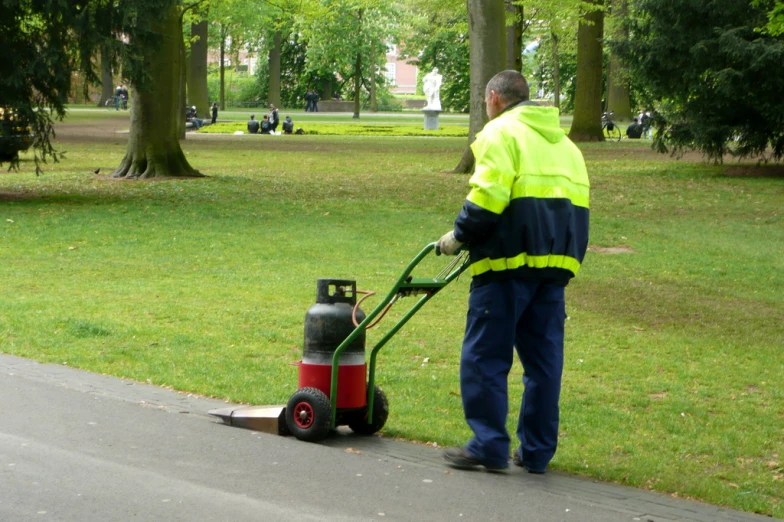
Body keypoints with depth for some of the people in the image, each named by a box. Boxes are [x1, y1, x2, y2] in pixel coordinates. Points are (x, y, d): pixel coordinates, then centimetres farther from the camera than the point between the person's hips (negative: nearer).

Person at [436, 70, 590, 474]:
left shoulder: (501, 132, -2)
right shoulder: (563, 142, 23)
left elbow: (488, 197, -15)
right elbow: (574, 205, 17)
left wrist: (459, 236, -3)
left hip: (510, 259, -8)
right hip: (555, 262, 8)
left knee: (484, 356, -2)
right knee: (543, 358, 10)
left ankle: (489, 445, -4)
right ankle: (537, 451, 12)